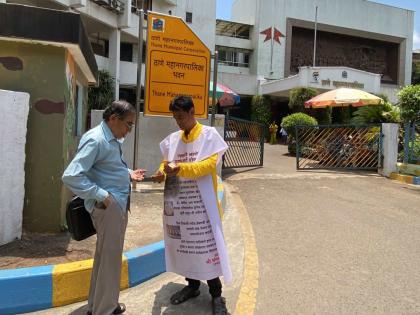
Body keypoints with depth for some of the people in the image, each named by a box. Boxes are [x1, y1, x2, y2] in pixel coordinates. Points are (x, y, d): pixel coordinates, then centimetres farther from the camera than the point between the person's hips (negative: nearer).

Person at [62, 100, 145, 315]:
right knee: (109, 258, 2)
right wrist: (101, 195, -23)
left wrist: (128, 175, 9)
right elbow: (70, 176, -25)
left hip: (118, 205, 10)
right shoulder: (95, 140, -19)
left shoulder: (112, 140, 12)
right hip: (108, 206, -10)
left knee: (106, 256, 20)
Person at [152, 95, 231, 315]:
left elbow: (209, 164, -15)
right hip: (178, 202, 5)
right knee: (183, 244, 13)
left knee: (206, 245, -1)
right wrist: (162, 172, -9)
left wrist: (180, 169, -27)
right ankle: (192, 285, 32)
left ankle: (216, 295, 13)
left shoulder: (209, 134, -5)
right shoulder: (172, 139, 10)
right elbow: (167, 162, 15)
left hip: (201, 203, -5)